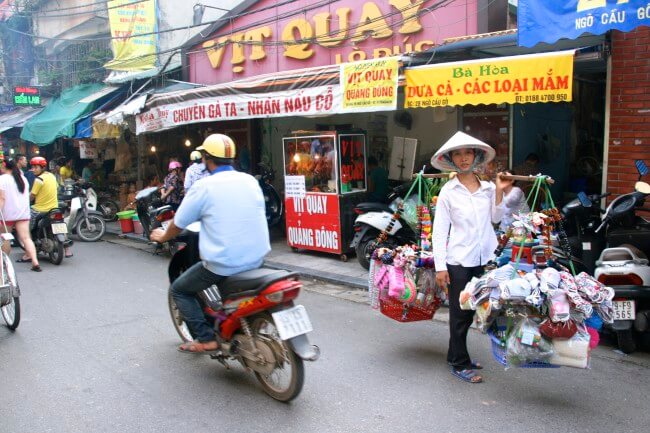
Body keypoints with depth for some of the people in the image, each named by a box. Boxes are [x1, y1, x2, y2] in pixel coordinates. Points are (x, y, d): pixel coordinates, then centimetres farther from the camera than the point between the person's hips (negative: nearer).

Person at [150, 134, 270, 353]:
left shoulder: (204, 186, -10)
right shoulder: (251, 181, 5)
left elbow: (178, 224, 1)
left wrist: (163, 236, 24)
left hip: (223, 263, -6)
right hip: (256, 259, 6)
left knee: (179, 289, 17)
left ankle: (206, 338, 9)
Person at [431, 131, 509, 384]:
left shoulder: (488, 188, 5)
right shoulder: (448, 191, -6)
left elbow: (496, 218, 7)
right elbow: (439, 230, -7)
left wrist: (499, 192, -2)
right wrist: (440, 266, -11)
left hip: (484, 259, 5)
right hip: (459, 261, -4)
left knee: (472, 310, 16)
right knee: (460, 313, 5)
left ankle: (455, 355, 33)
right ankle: (460, 364, 18)